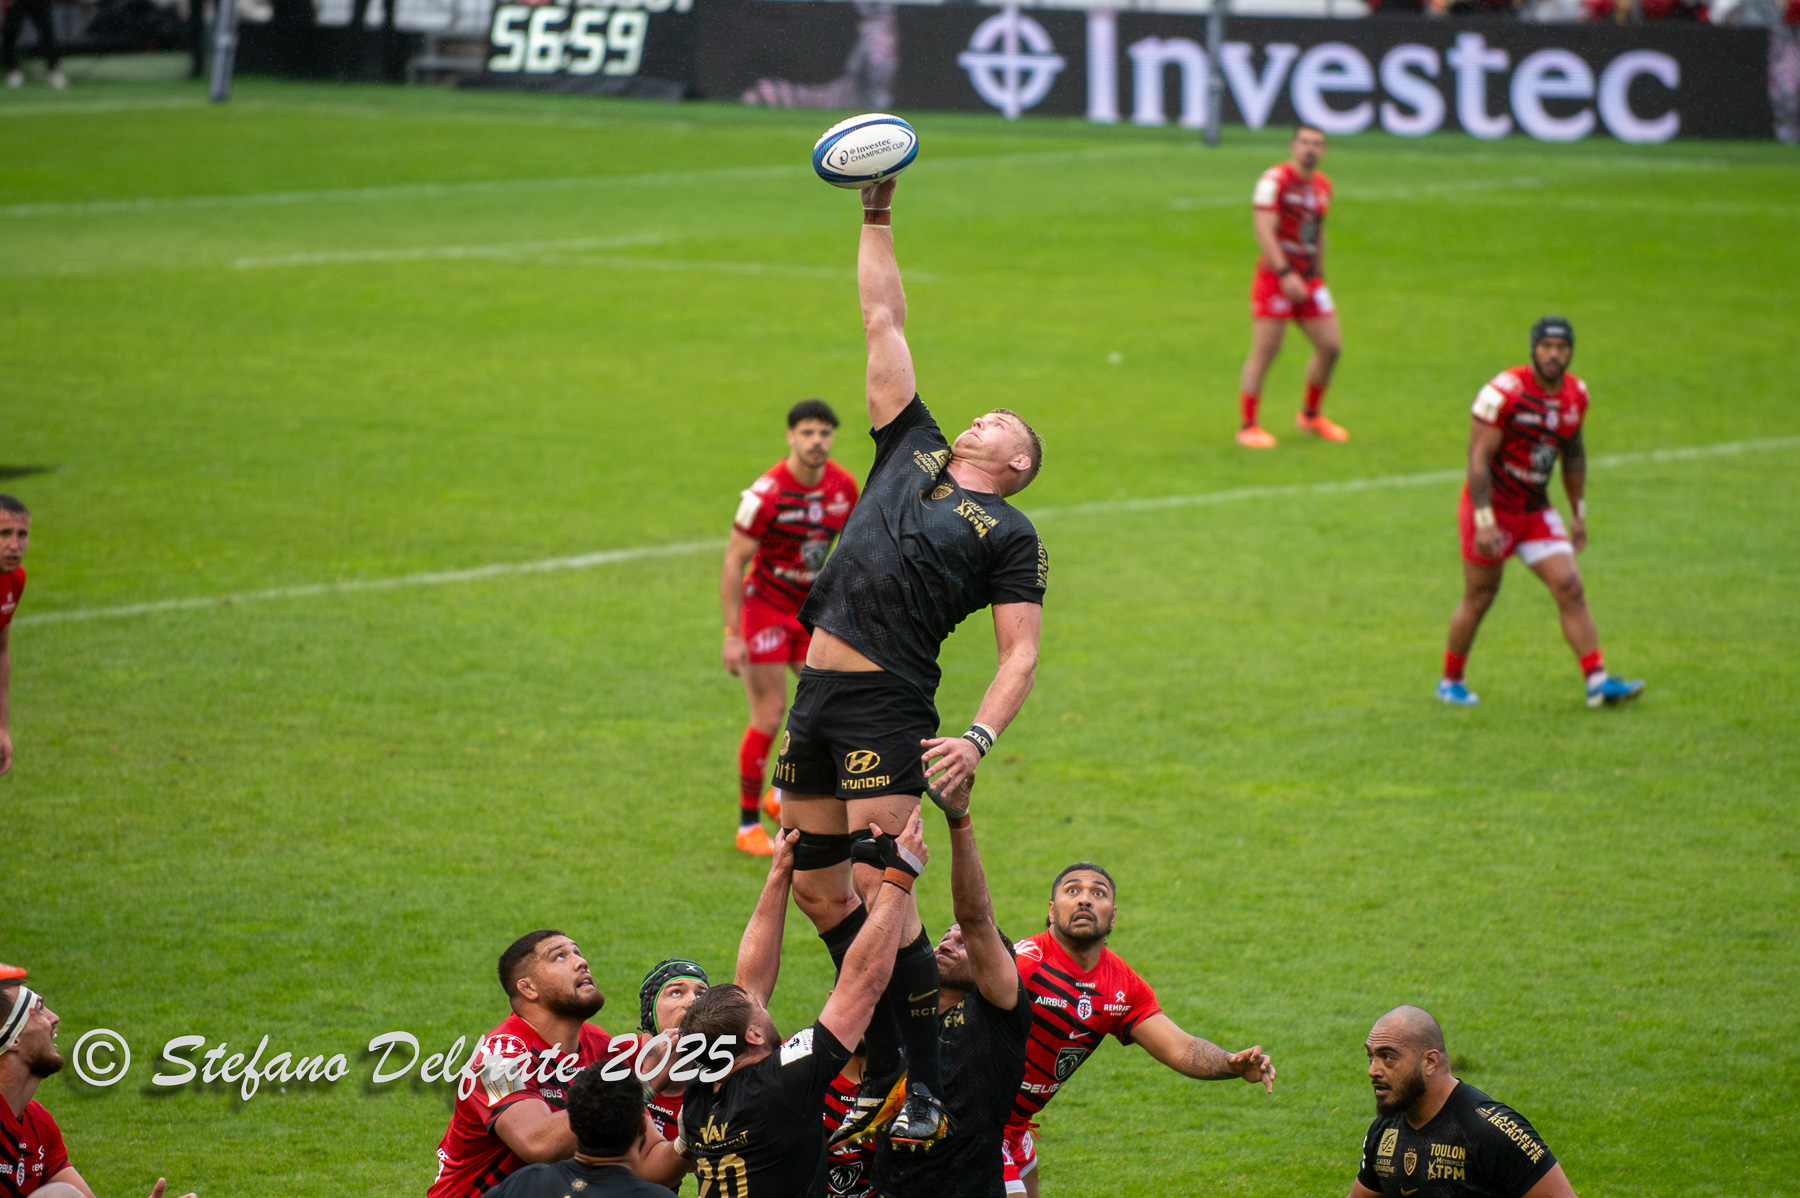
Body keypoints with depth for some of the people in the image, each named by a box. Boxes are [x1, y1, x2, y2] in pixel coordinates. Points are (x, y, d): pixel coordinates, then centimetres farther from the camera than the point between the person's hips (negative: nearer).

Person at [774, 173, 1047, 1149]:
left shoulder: (1010, 533, 5)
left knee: (880, 894, -13)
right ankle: (880, 1076, 17)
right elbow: (884, 321, 22)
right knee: (815, 887, 8)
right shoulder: (912, 451, 19)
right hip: (818, 692, 7)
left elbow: (1021, 654, -3)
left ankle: (925, 1087, -7)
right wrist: (877, 220, 22)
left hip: (887, 706, -6)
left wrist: (980, 736, -18)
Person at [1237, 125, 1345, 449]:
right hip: (1275, 276, -7)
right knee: (1265, 350, -8)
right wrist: (1286, 275, -24)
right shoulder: (1275, 180, -12)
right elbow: (1264, 232, -18)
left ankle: (1311, 415, 24)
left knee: (1330, 346, 5)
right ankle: (1247, 426, 0)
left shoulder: (1323, 185, 12)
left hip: (1308, 279, 7)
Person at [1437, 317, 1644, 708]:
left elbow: (1573, 455, 17)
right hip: (1492, 508, -6)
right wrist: (1485, 523, -24)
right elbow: (1478, 459, -20)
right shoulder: (1505, 392, -21)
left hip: (1536, 510, 6)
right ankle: (1450, 681, 22)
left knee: (1570, 587, -6)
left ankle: (1598, 681, -6)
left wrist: (1579, 514, 17)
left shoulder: (1576, 395, 1)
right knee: (1479, 599, 4)